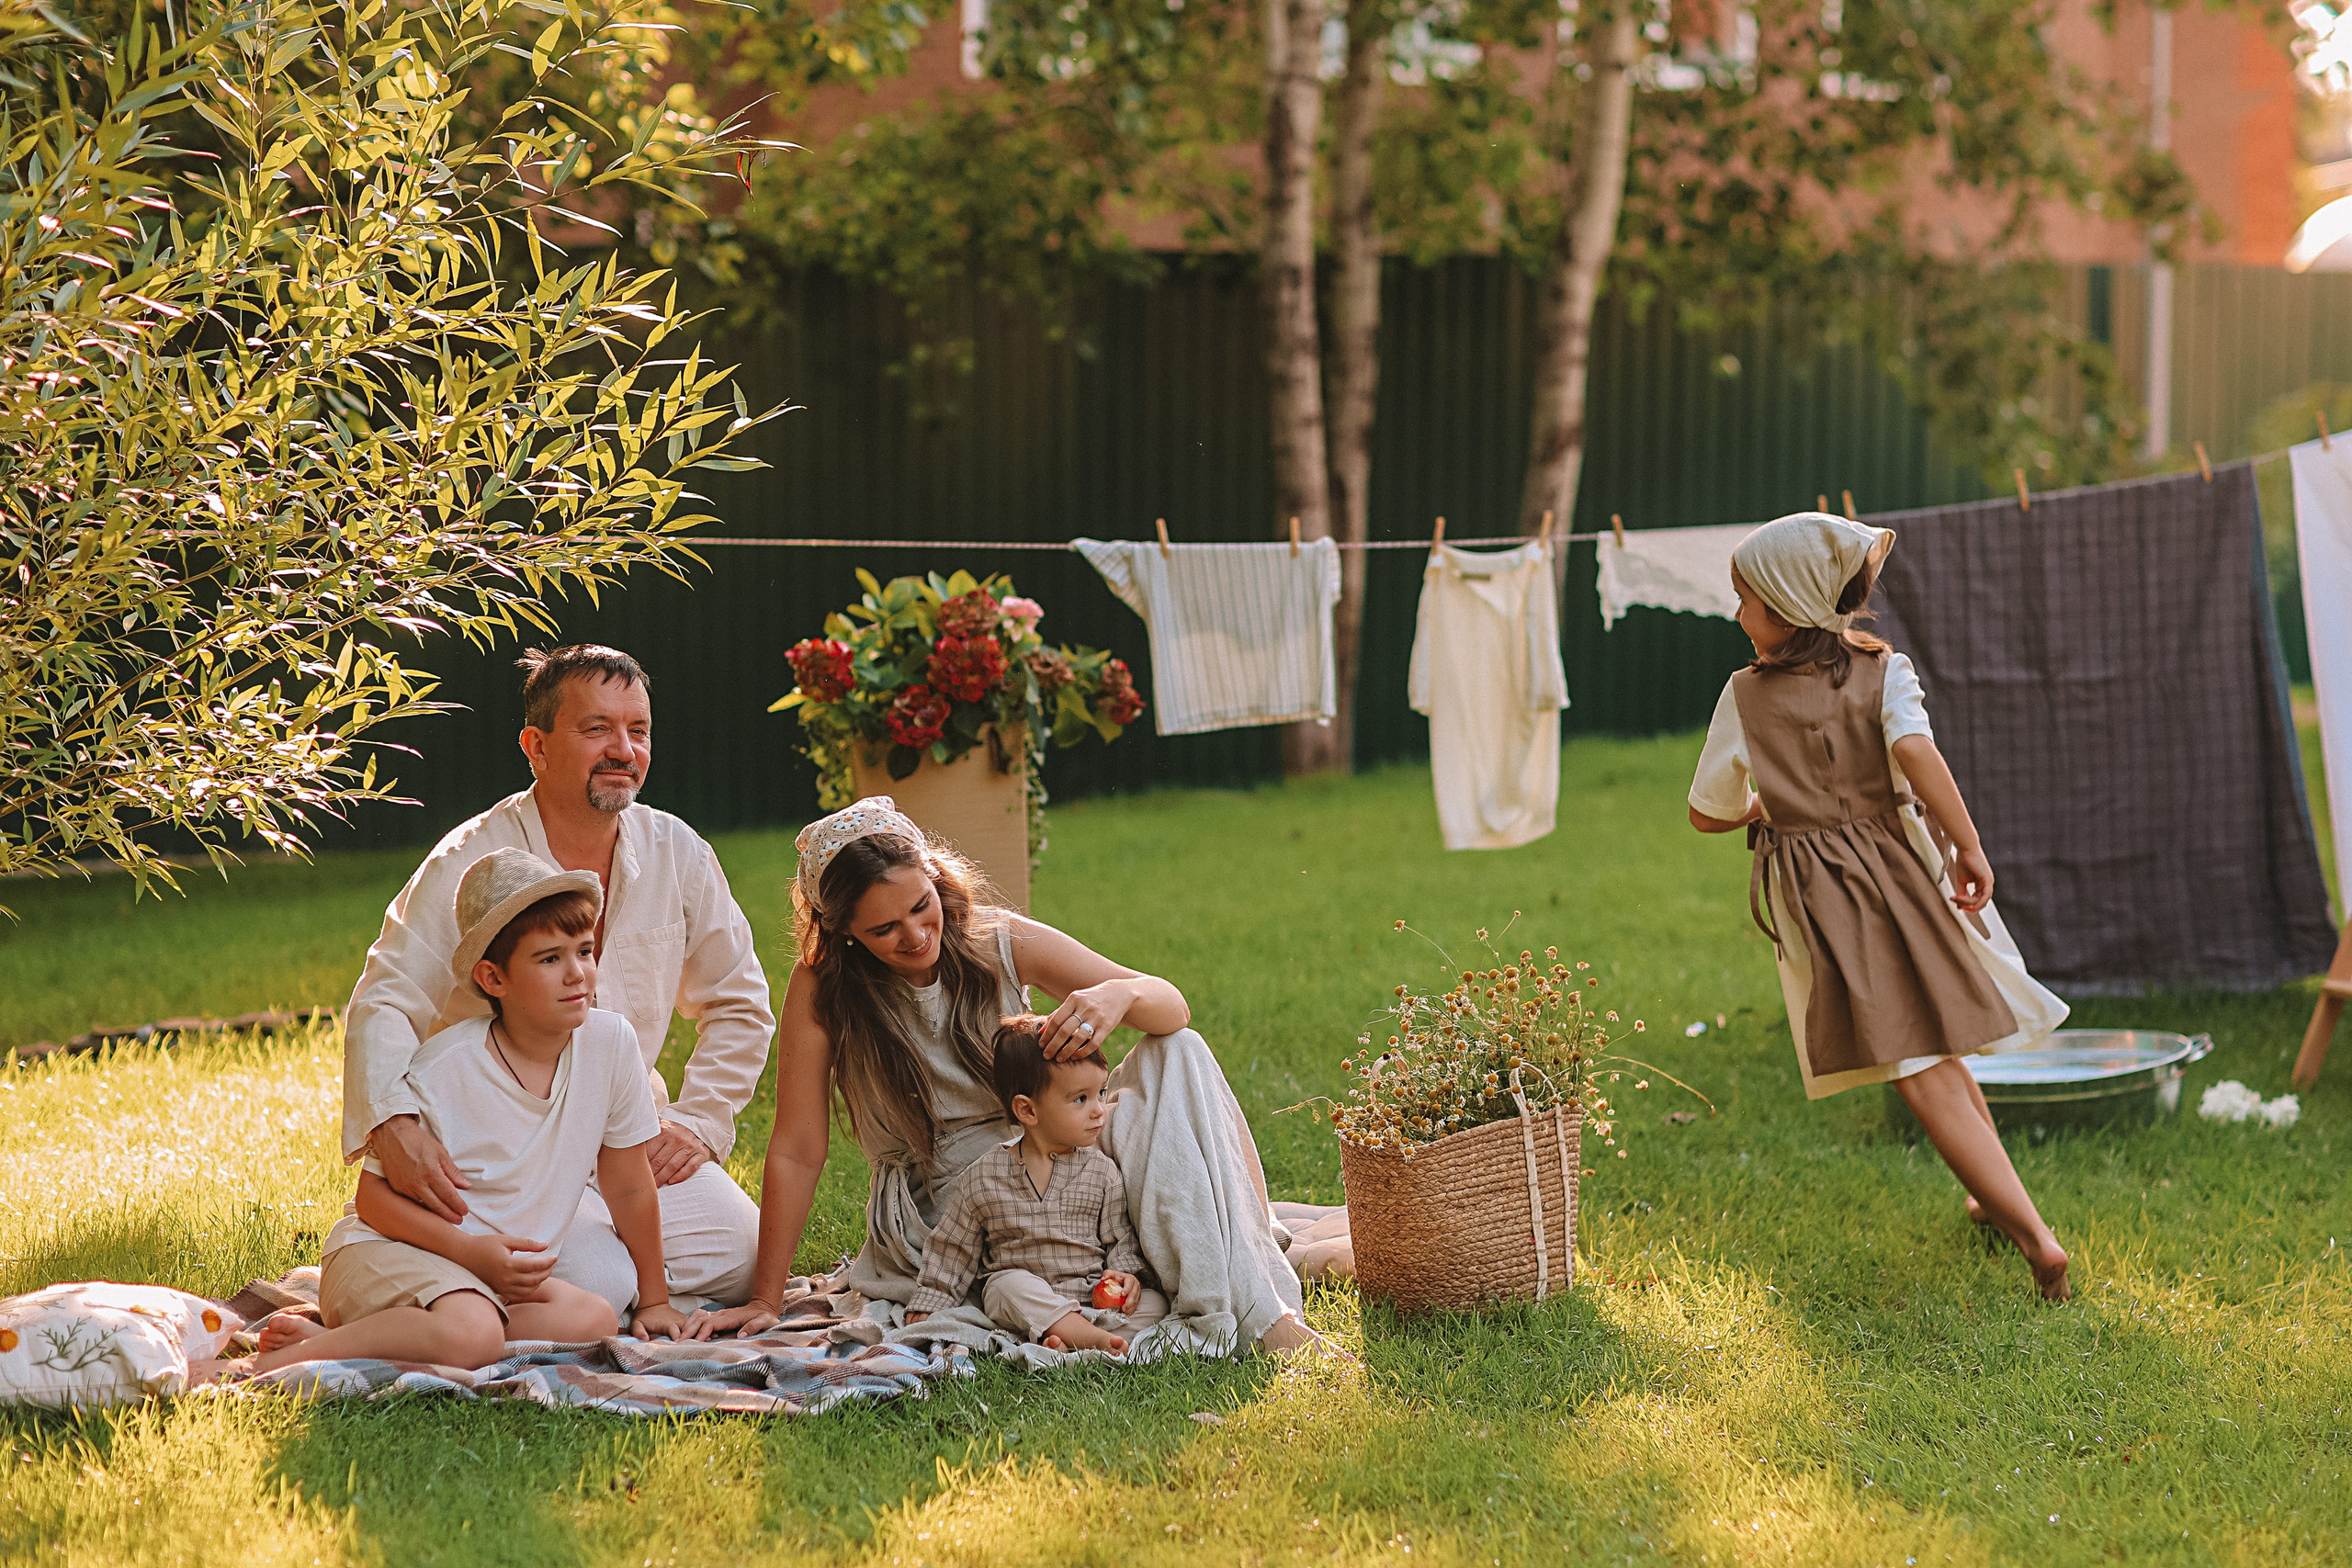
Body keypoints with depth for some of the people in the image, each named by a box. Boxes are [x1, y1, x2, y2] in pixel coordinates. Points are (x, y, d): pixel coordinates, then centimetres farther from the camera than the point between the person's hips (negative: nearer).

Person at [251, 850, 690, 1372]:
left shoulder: (609, 1041, -6)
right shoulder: (443, 1070, -17)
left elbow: (630, 1190, 5)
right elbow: (375, 1196, -9)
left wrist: (654, 1301, 10)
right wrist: (470, 1251, -22)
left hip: (499, 1277, 6)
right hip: (386, 1249, -6)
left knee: (594, 1320, -25)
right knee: (472, 1336, -37)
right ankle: (281, 1361, -22)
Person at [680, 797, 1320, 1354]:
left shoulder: (999, 941, -6)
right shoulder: (822, 989, -11)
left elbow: (1172, 1007, -6)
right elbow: (796, 1152, -10)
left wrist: (1119, 993, -30)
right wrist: (764, 1301, -11)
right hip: (938, 1215, -3)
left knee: (1179, 1057, -20)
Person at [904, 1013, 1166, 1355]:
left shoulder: (1101, 1171, 6)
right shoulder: (984, 1177, 2)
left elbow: (1120, 1239, 11)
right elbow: (952, 1250, 9)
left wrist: (1125, 1273, -8)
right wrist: (927, 1309, 6)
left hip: (1092, 1296, 2)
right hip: (1021, 1300, -2)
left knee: (1154, 1303, -22)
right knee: (1011, 1285, -35)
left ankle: (1073, 1342, -41)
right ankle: (1096, 1338, -44)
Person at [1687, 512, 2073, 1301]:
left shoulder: (1746, 696, -2)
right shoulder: (1883, 670, -1)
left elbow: (1707, 814, 6)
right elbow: (1915, 748, -21)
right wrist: (1969, 846, -18)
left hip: (1820, 902, -3)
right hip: (1900, 872, 3)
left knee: (1925, 1074, -7)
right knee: (1942, 1049, 25)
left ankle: (2036, 1235, -17)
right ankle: (1997, 1198, 39)